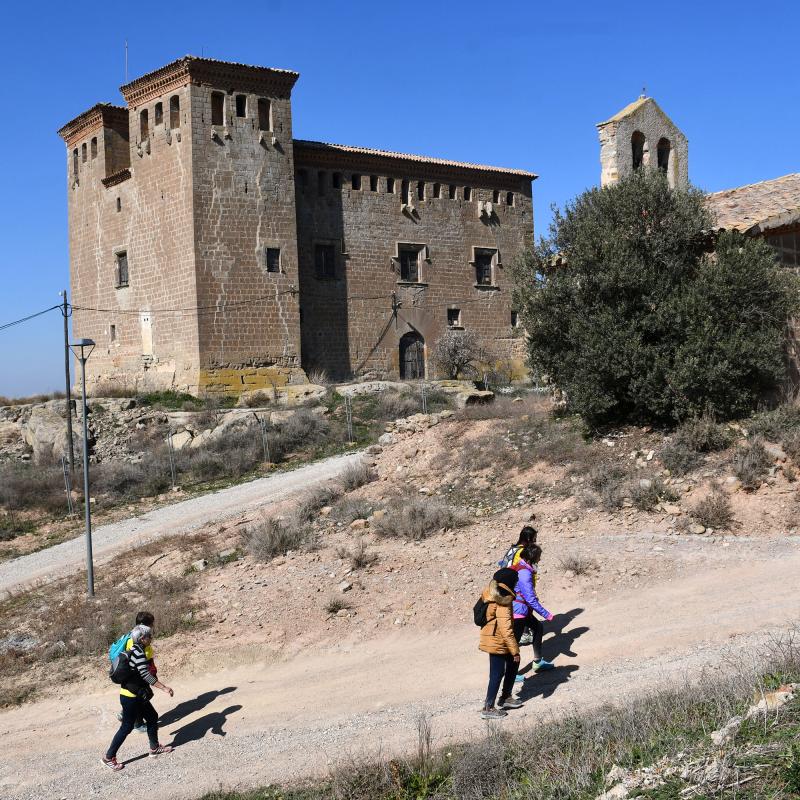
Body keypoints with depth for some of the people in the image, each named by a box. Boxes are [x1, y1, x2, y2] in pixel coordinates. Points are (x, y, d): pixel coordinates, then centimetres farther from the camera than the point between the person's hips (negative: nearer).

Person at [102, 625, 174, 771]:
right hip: (130, 697, -10)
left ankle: (154, 747, 29)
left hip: (137, 696, 10)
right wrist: (164, 688, -29)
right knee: (127, 727, 0)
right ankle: (108, 757, 11)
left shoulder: (134, 650, 8)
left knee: (152, 717, 16)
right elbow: (146, 675, -29)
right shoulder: (138, 653, -22)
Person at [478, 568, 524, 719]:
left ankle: (506, 697, 33)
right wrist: (515, 650, -19)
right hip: (497, 643, -9)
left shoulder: (492, 593, 3)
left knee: (513, 664, 22)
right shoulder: (503, 602, -25)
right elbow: (506, 629, -26)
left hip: (494, 640, 9)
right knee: (497, 673, 1)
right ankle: (488, 708, 8)